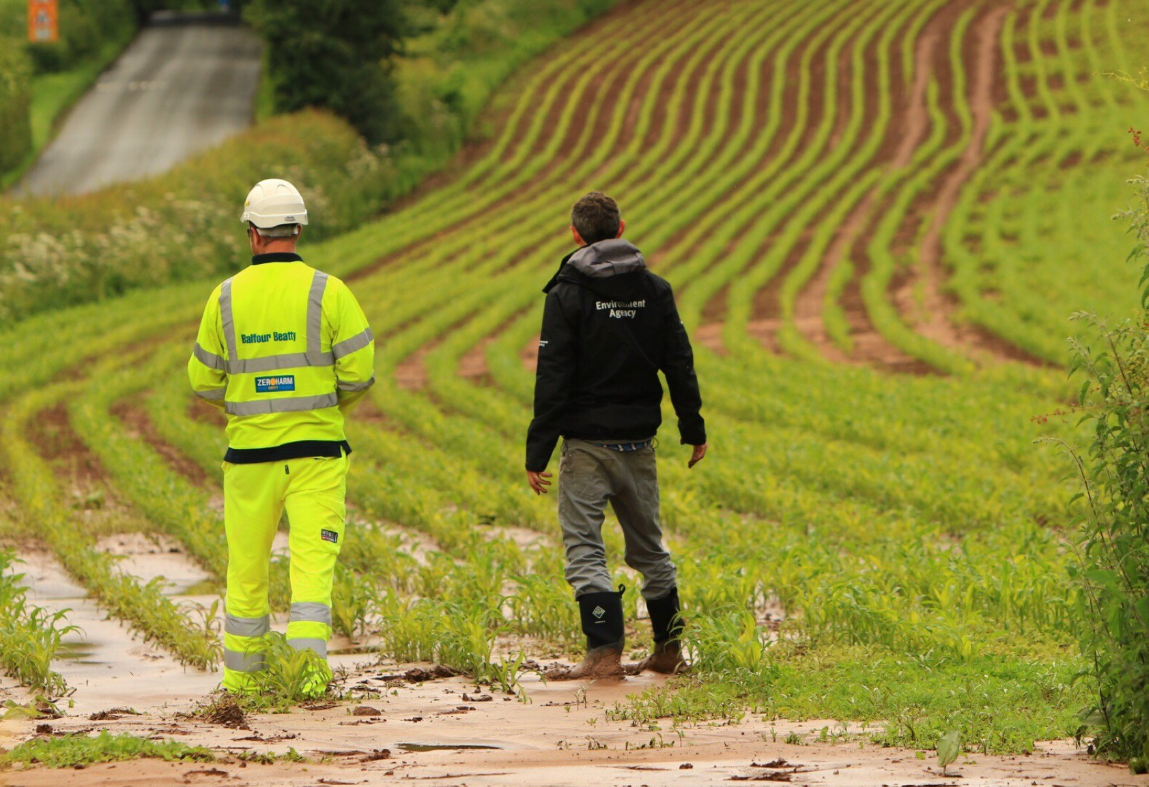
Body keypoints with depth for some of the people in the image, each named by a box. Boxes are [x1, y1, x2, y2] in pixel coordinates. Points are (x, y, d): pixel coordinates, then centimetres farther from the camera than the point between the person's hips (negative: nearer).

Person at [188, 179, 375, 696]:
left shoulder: (226, 297, -1)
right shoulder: (327, 292, -6)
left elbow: (203, 380, 5)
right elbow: (360, 370, -6)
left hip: (249, 449, 2)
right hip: (316, 449, -1)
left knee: (247, 566, 12)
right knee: (312, 557, -3)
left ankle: (241, 674, 21)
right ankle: (308, 661, -17)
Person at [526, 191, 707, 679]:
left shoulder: (566, 295, -9)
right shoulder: (654, 290, 4)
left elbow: (552, 381, -12)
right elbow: (680, 366, 7)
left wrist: (537, 453, -9)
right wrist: (693, 430, 17)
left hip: (586, 442, -4)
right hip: (638, 442, 4)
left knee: (584, 547, -4)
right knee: (649, 547, 17)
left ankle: (605, 651, -16)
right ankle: (668, 650, 22)